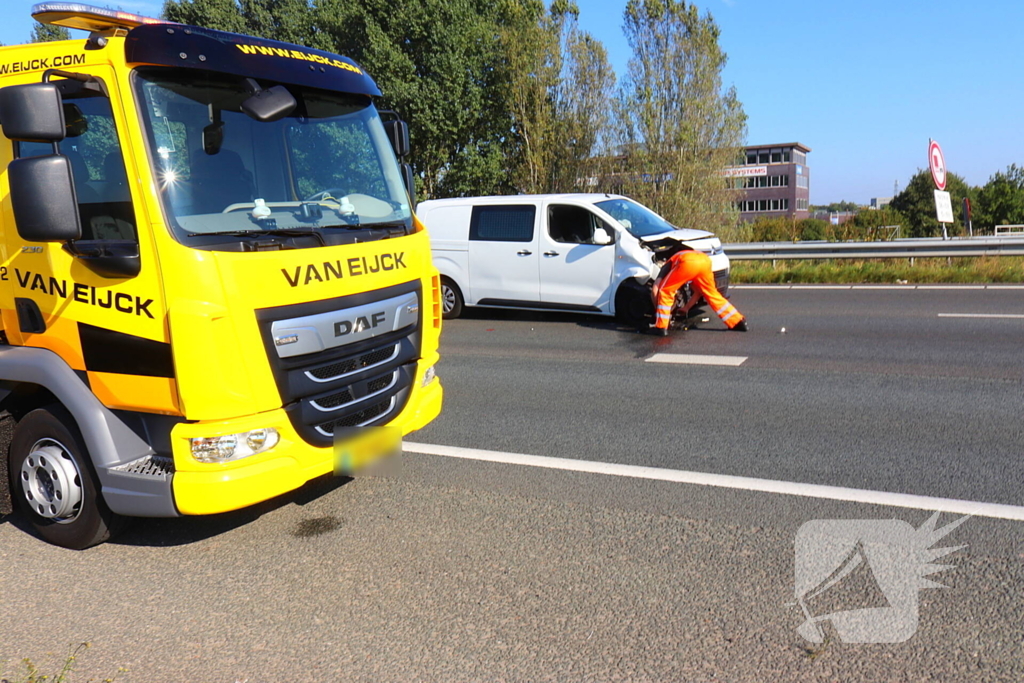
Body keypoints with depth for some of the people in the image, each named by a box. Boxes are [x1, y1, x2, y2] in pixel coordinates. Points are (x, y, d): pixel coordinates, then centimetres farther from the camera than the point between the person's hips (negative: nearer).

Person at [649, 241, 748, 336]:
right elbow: (698, 292, 46)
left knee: (665, 291, 11)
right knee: (712, 293, 23)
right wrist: (686, 307, 53)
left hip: (688, 262, -6)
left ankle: (660, 328, 6)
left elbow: (655, 290, 16)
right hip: (705, 260, 6)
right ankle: (738, 323, 26)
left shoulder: (667, 266, 33)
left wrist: (658, 310, 28)